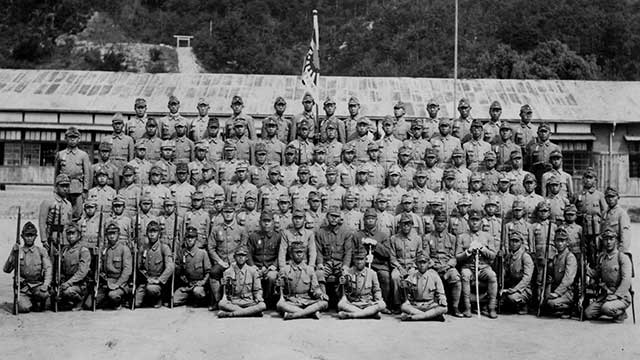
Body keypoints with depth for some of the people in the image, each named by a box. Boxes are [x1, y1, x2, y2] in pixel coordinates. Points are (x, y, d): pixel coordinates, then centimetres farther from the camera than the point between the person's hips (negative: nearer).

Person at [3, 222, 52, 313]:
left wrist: (46, 284, -21)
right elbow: (6, 270, 0)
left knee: (43, 294, -34)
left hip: (38, 285, 0)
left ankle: (37, 302, 2)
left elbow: (48, 268, -4)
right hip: (23, 287, 0)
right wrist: (13, 253, -11)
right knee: (23, 308, -26)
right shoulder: (18, 251, 8)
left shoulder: (41, 251, 7)